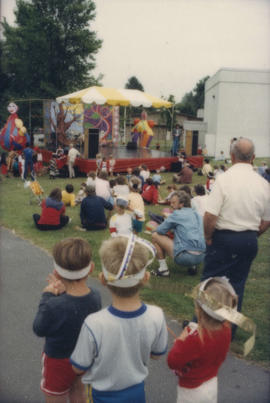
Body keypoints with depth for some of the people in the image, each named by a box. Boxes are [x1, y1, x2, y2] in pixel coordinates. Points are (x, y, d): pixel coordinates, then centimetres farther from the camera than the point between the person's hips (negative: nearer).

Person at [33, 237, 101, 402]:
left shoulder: (53, 306, -39)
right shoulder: (95, 296, -22)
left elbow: (39, 330, -18)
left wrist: (47, 296, -15)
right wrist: (64, 292, -17)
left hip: (59, 361, -4)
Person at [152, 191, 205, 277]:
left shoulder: (177, 214, -3)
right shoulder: (196, 214, 17)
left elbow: (160, 230, 0)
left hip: (185, 257, -8)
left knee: (155, 235, 4)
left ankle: (163, 269, 6)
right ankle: (193, 266, 18)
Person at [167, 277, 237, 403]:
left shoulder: (195, 339, -38)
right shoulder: (225, 329, -17)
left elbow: (173, 362, -27)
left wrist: (180, 341, -16)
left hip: (192, 391, -6)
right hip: (212, 384, 7)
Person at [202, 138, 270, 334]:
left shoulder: (224, 179, -14)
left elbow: (210, 216, -19)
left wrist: (208, 237, -3)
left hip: (223, 238, -4)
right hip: (250, 241, 4)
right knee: (237, 285, 16)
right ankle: (229, 329, 27)